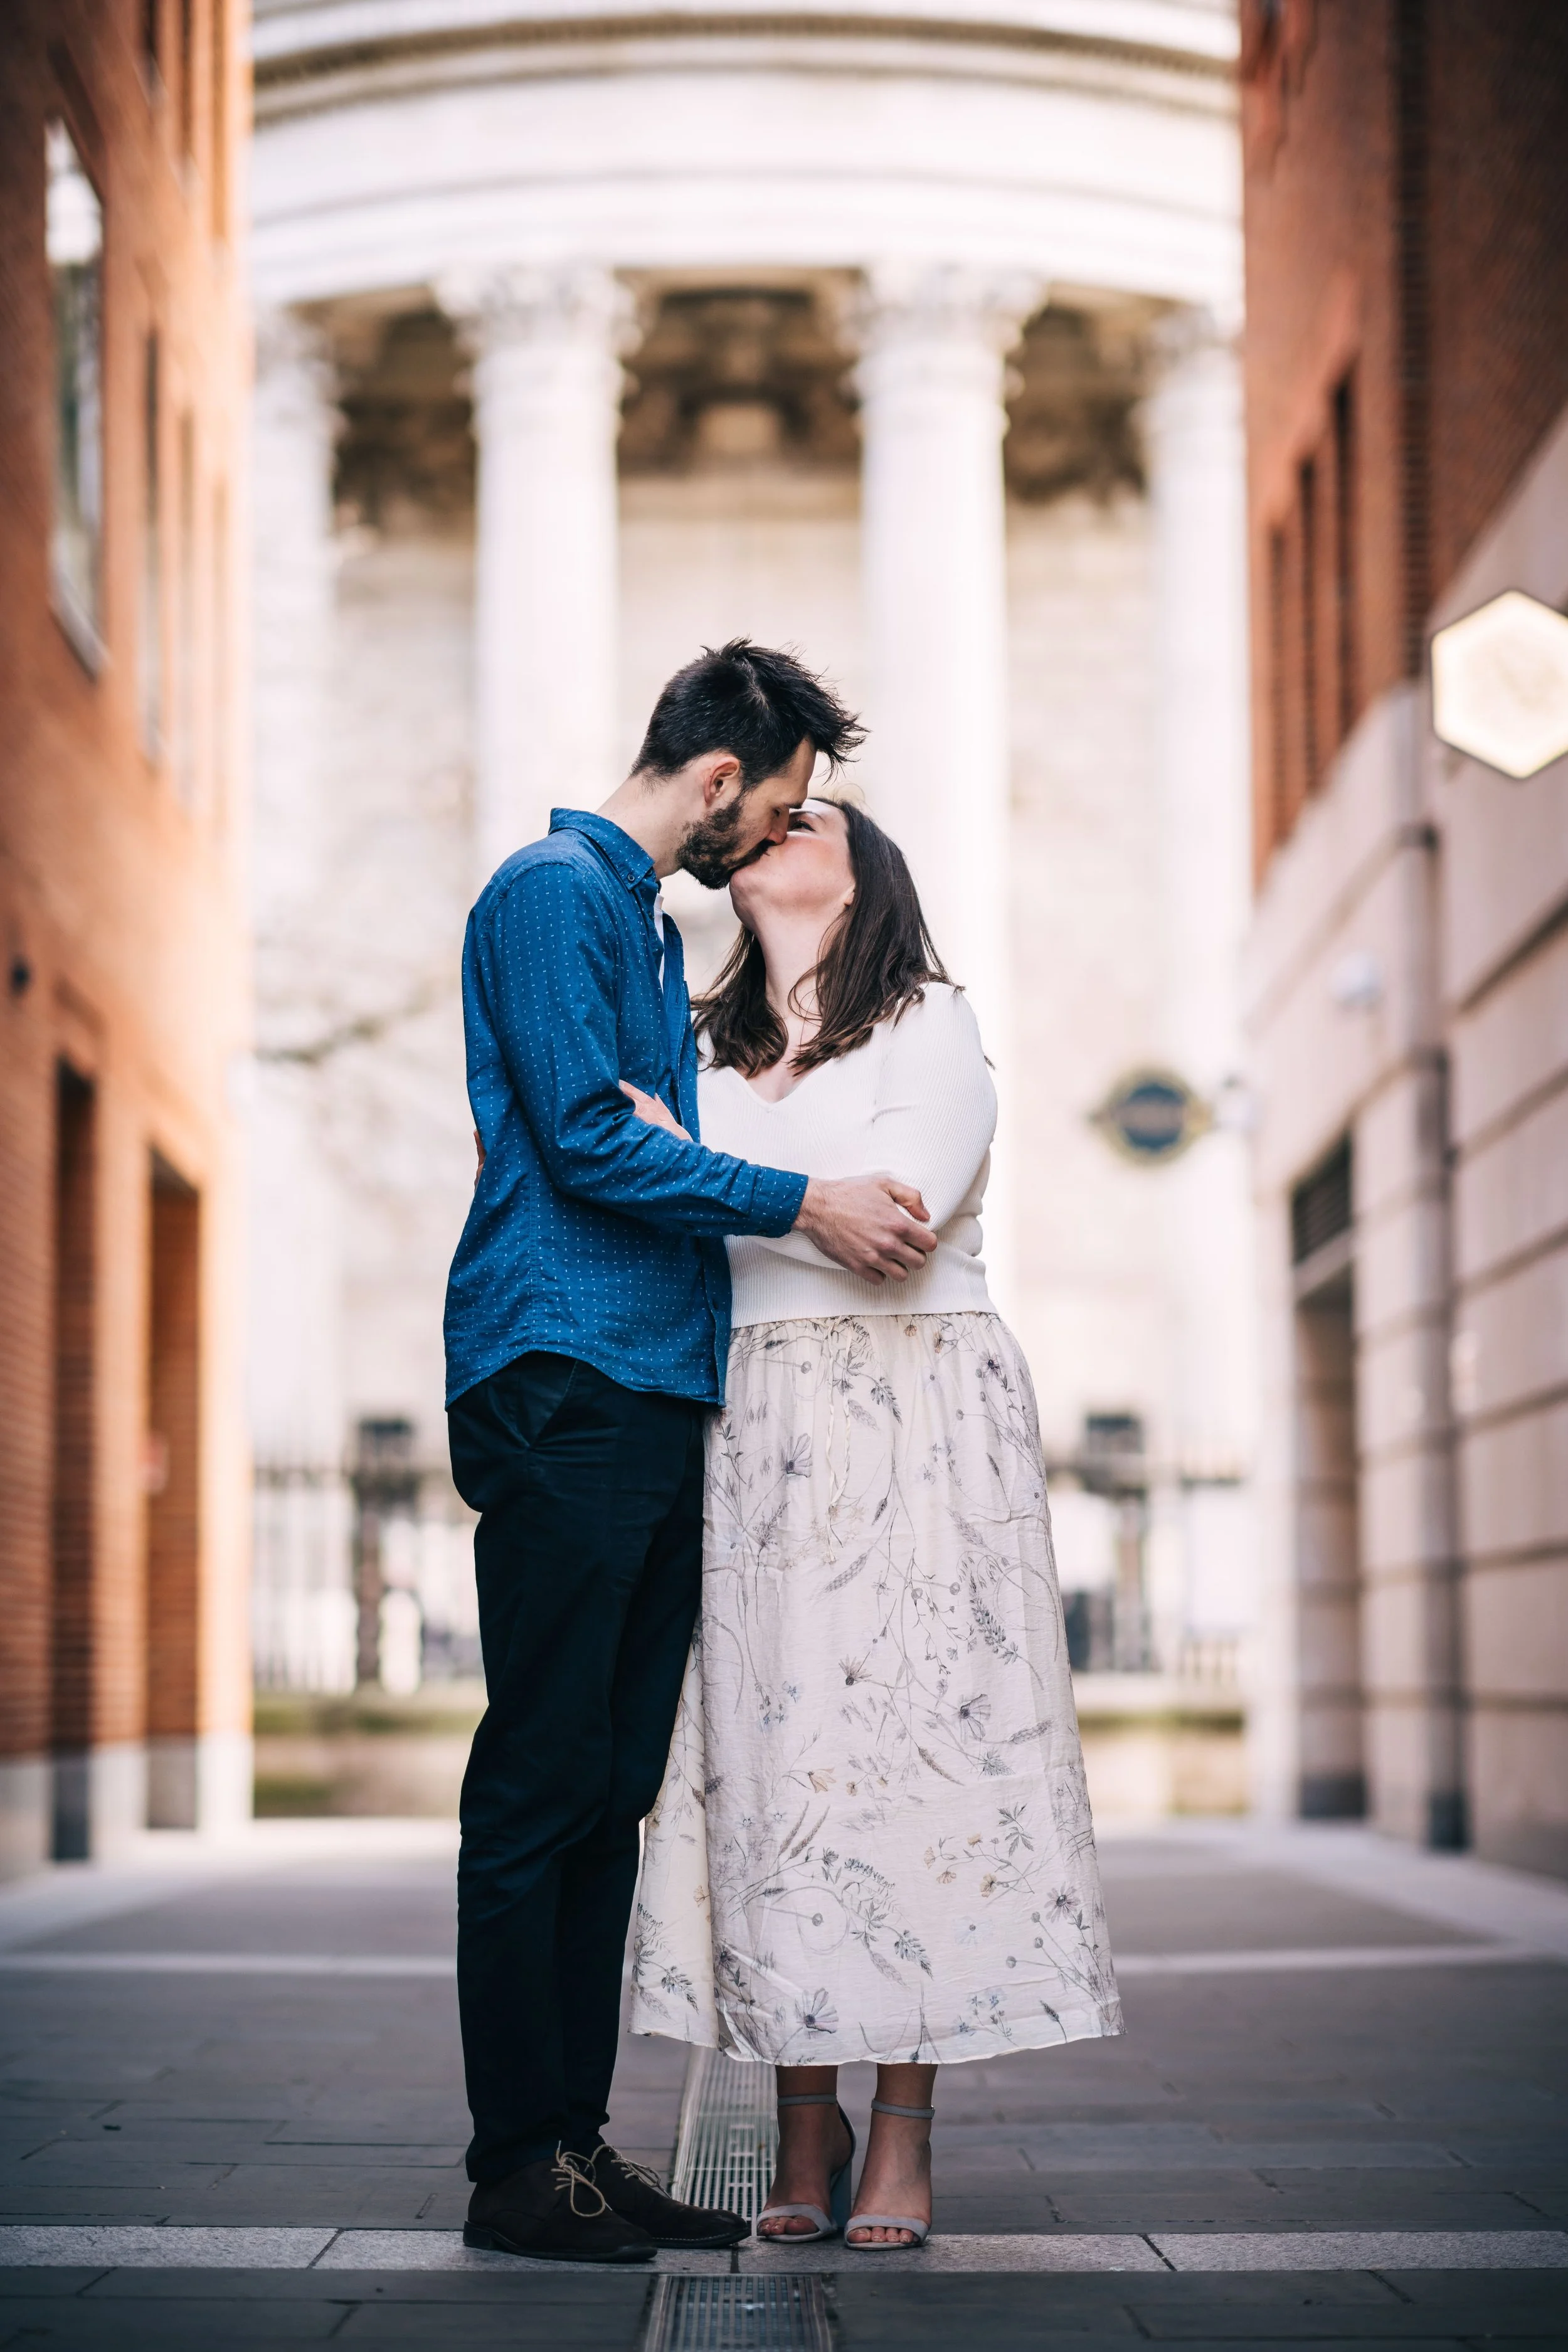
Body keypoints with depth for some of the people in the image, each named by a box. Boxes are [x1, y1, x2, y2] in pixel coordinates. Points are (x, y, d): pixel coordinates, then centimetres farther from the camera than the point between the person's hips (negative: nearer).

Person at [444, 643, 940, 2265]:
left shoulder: (655, 926, 24)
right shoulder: (553, 890, -5)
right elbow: (586, 1143, -14)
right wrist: (800, 1204, -12)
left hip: (657, 1398, 9)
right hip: (561, 1387, -9)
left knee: (611, 1792, 8)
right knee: (541, 1788, -7)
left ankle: (578, 2142, 11)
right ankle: (518, 2163, -4)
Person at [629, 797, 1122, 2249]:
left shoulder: (930, 1026, 5)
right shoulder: (707, 1058, 20)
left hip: (911, 1428, -4)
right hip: (747, 1432, 4)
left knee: (900, 1738, -9)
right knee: (769, 1744, -4)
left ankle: (903, 2138, -6)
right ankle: (804, 2126, 2)